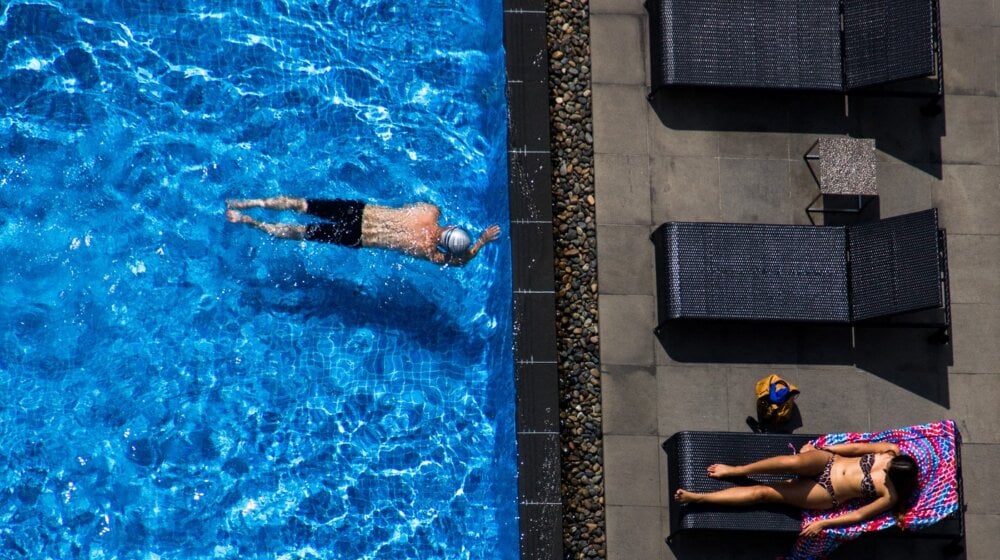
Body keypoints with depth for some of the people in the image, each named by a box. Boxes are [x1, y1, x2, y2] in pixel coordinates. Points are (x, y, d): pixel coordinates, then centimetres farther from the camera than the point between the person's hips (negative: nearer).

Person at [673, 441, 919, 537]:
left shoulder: (890, 496, -17)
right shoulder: (890, 452, -6)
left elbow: (858, 516, -13)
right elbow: (855, 448, 6)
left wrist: (823, 524, -14)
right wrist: (822, 449, 9)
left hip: (826, 494, -3)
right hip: (829, 462, 3)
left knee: (763, 493, -13)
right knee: (794, 461, -33)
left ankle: (697, 497, -9)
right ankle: (736, 470, -11)